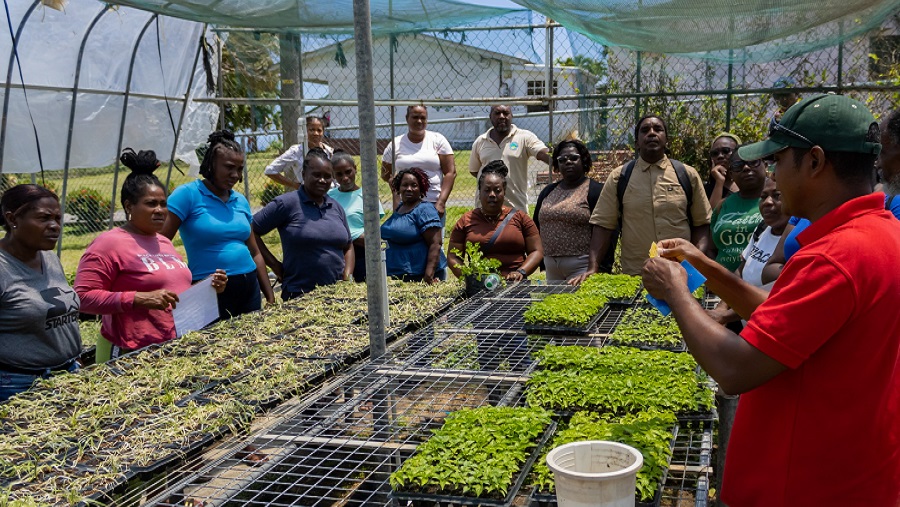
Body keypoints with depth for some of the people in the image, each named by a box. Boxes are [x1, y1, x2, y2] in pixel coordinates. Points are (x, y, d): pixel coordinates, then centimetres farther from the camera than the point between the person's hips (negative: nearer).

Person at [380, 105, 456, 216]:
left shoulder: (437, 140, 4)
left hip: (434, 204, 0)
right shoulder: (395, 145, 7)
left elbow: (450, 172, 0)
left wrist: (441, 202, -9)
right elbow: (386, 174, 15)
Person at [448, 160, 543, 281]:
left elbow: (537, 252, 12)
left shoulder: (519, 218, 15)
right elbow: (453, 258, 13)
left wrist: (521, 272, -4)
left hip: (514, 285, 0)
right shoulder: (466, 221, 14)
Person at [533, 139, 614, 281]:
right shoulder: (548, 191, 16)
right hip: (550, 268, 6)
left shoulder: (595, 190, -3)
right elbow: (536, 228, 19)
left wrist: (602, 271, -16)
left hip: (582, 266, -5)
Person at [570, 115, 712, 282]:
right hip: (634, 276, 0)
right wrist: (592, 268, -9)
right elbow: (603, 224, 0)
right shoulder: (619, 177, 2)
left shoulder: (687, 175, 4)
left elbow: (702, 224, 5)